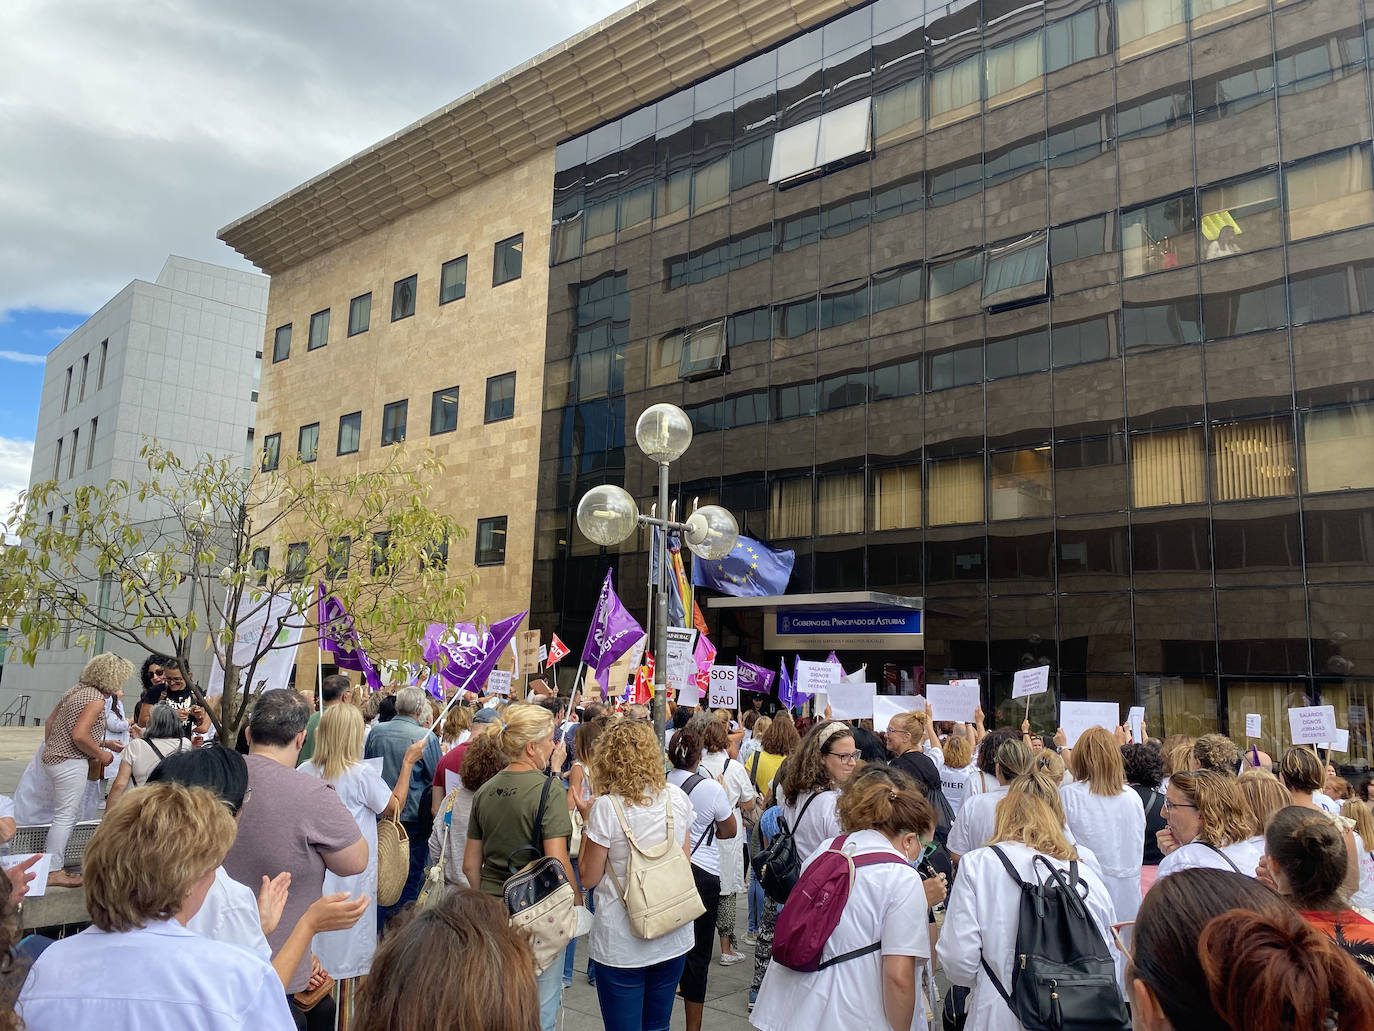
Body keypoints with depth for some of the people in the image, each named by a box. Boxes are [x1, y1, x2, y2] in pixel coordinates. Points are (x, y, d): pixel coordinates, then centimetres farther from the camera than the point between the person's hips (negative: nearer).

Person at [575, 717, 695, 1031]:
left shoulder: (606, 808, -18)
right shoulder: (676, 798, -4)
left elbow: (588, 878, -9)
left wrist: (587, 823, -1)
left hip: (622, 943, -4)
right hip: (673, 937, 4)